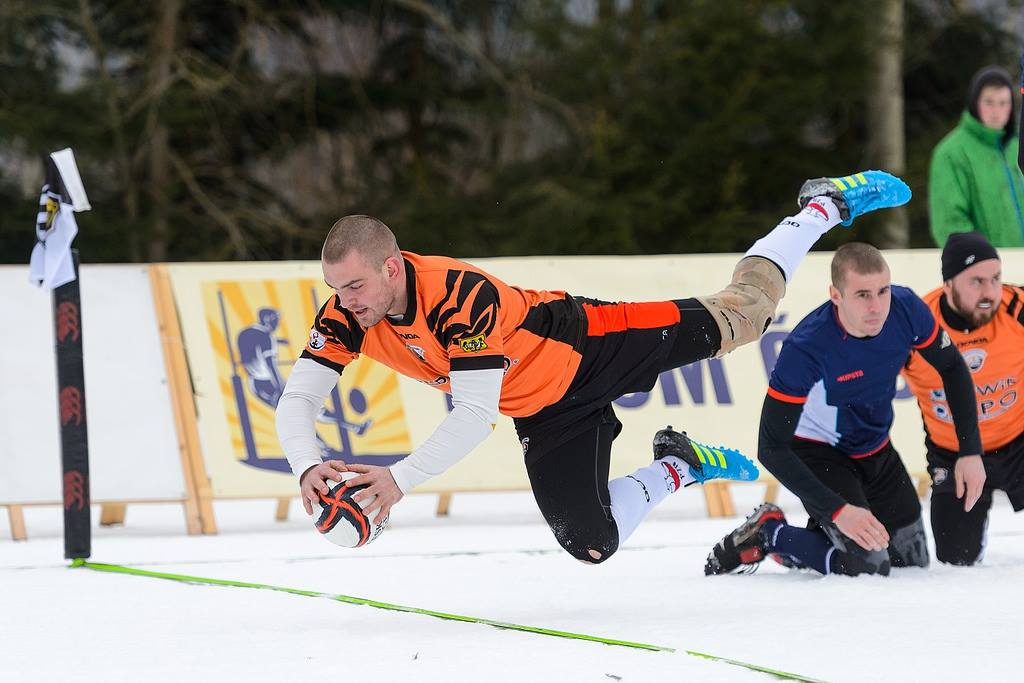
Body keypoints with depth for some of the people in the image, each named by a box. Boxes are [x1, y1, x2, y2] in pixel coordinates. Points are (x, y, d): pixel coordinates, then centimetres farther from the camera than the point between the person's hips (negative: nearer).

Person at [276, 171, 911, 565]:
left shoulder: (462, 297, -38)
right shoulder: (350, 312, -19)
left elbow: (474, 415, -41)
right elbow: (297, 399, -18)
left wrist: (400, 478, -50)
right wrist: (309, 466, -39)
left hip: (588, 343, -6)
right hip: (544, 414, 6)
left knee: (735, 317, 5)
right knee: (591, 540, 1)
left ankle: (825, 207, 29)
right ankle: (677, 468, 29)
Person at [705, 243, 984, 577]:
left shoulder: (906, 309, -22)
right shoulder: (805, 349, -35)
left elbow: (952, 368, -1)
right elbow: (771, 449, -30)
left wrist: (970, 451, -7)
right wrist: (837, 510, -36)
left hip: (876, 449, 6)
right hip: (815, 453, -6)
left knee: (913, 562, 12)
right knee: (868, 564, -21)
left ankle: (819, 532, 32)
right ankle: (766, 534, 2)